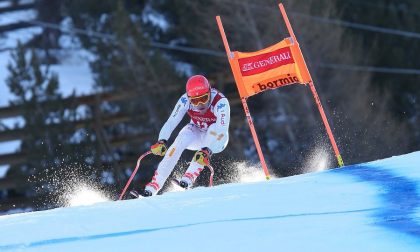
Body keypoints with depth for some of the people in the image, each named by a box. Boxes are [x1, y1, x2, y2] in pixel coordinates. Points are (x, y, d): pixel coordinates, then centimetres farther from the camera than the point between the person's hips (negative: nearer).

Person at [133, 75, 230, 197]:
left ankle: (190, 176, -37)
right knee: (178, 143, -28)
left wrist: (207, 151, -58)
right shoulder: (185, 100, -23)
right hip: (197, 133, 2)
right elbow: (171, 122, -26)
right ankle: (153, 187, -30)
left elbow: (222, 130, -43)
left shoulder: (220, 102, -33)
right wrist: (162, 141, -45)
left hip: (217, 138, -2)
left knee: (214, 128, -35)